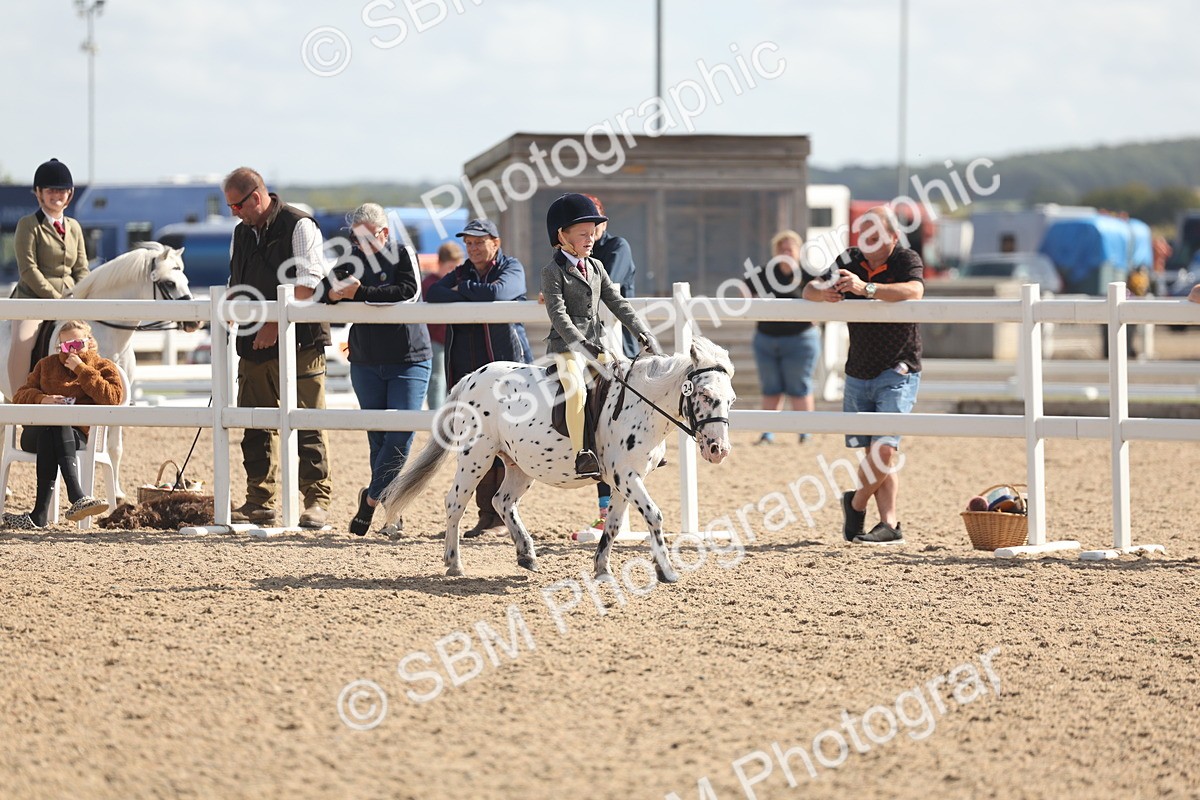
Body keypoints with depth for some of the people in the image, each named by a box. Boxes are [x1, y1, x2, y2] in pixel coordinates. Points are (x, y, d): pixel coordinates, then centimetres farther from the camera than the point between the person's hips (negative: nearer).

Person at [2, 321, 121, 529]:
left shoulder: (103, 367, 16)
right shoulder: (47, 364, 25)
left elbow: (112, 398, -4)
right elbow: (21, 395, 15)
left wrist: (81, 370, -4)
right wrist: (41, 399, -7)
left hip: (75, 435, -2)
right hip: (35, 432, 2)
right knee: (53, 424, -36)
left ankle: (39, 514, -46)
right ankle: (76, 498, -52)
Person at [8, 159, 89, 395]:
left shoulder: (74, 227, 16)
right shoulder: (28, 225, -1)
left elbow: (81, 270, 14)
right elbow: (28, 269, -9)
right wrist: (56, 299, -15)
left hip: (70, 299, 6)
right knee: (22, 341, -32)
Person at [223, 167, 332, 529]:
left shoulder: (299, 226, -7)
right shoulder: (242, 233, 17)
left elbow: (307, 283, -15)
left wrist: (276, 323, -18)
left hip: (297, 341, -7)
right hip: (254, 347, 7)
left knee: (306, 424, -6)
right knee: (256, 425, 7)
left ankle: (317, 500, -3)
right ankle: (259, 502, 12)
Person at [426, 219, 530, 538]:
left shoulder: (512, 269, 3)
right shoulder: (461, 273, 18)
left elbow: (496, 292, -18)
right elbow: (433, 293, 1)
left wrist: (462, 289, -3)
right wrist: (470, 300, -13)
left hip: (504, 366, -5)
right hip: (466, 370, 5)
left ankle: (504, 513, -4)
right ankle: (485, 514, 6)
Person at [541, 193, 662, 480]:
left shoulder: (595, 267, 16)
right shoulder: (553, 271, -5)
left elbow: (617, 303, 15)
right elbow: (558, 314, -15)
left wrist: (643, 333, 4)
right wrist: (580, 343, -27)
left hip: (595, 345, 8)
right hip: (566, 344, -8)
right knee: (576, 389, -30)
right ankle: (581, 455, -36)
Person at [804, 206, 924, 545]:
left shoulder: (907, 261, -10)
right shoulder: (850, 261, 4)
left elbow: (914, 291, -31)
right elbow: (807, 290, 3)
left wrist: (866, 288, -43)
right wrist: (822, 292, -22)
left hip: (897, 373, -5)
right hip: (858, 373, 5)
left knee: (883, 447, -15)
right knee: (874, 453, 4)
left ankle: (856, 502, 7)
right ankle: (890, 525, 7)